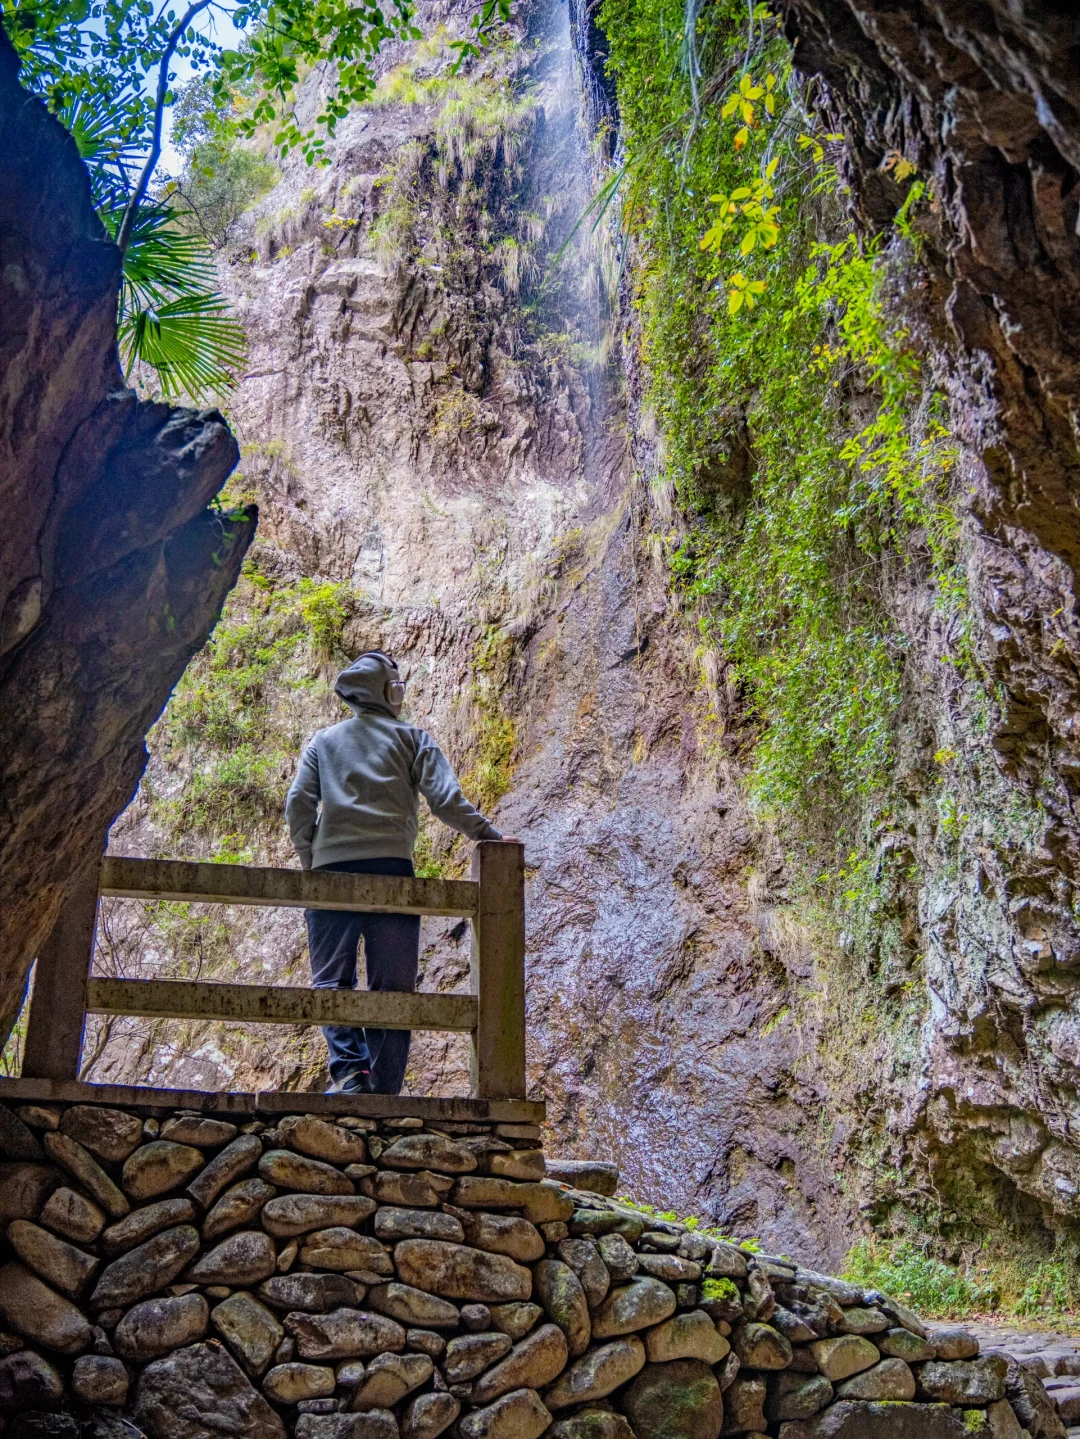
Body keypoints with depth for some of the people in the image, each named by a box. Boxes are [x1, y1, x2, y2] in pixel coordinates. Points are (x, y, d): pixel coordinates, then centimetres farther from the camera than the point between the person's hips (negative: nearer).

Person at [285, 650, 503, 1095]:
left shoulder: (323, 741, 19)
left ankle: (349, 1069, -19)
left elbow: (298, 803, 7)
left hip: (332, 870, 1)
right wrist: (489, 835, 8)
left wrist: (309, 862, 15)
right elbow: (445, 798, 1)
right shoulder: (412, 737, 13)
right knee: (391, 989, 2)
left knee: (332, 980, 3)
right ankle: (383, 1091, -5)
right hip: (391, 866, -1)